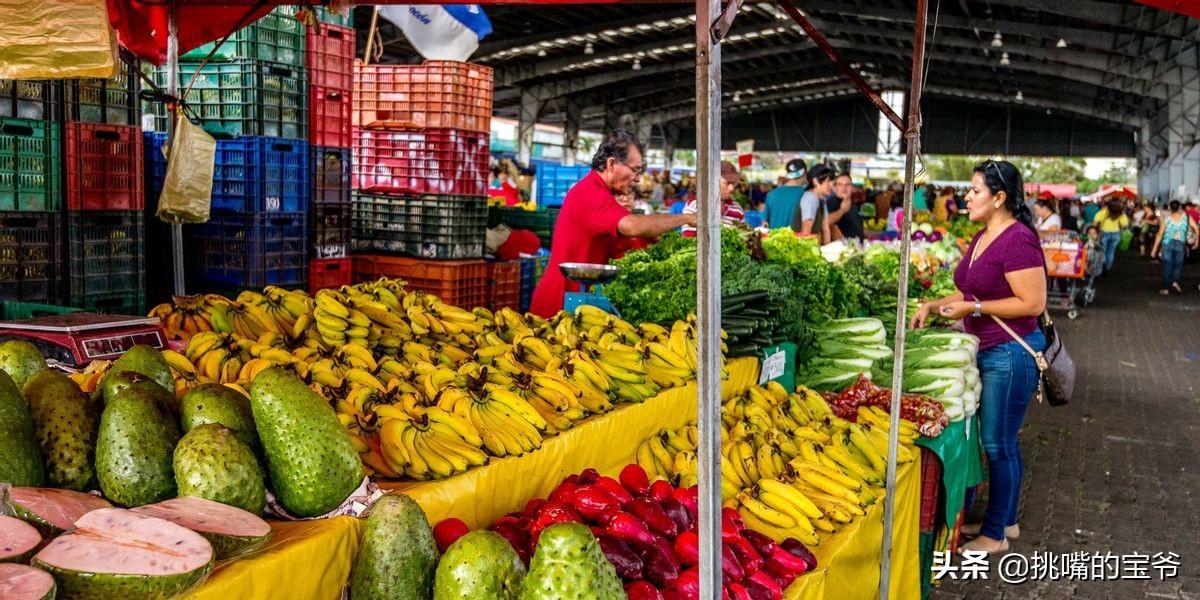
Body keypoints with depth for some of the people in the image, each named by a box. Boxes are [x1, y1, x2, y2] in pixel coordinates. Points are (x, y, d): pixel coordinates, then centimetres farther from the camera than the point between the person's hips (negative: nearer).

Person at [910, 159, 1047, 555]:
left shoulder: (1018, 241, -18)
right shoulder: (982, 239, 12)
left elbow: (1033, 302, -21)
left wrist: (973, 308, -20)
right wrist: (934, 305, 7)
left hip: (1011, 354, -9)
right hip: (985, 352, 9)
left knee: (998, 443, -1)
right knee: (1001, 442, 18)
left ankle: (995, 535, 12)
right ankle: (1007, 520, 31)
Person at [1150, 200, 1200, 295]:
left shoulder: (1166, 217, 0)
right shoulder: (1186, 216, 2)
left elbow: (1160, 234, -1)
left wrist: (1155, 249, 2)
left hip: (1167, 243, 0)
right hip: (1180, 244, 0)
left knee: (1167, 266, 6)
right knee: (1178, 265, 13)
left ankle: (1166, 288, 6)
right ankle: (1176, 281, -10)